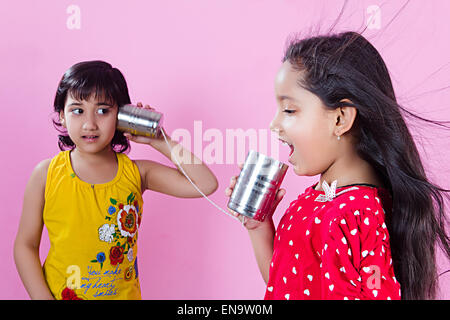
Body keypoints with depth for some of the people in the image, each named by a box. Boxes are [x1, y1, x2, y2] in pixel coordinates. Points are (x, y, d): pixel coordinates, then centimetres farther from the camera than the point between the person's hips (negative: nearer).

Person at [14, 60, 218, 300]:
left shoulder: (136, 173, -8)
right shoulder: (47, 174, -9)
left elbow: (205, 184, -15)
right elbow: (25, 245, -4)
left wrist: (158, 140, -14)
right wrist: (43, 297, -14)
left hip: (123, 293, 2)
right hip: (60, 292, -1)